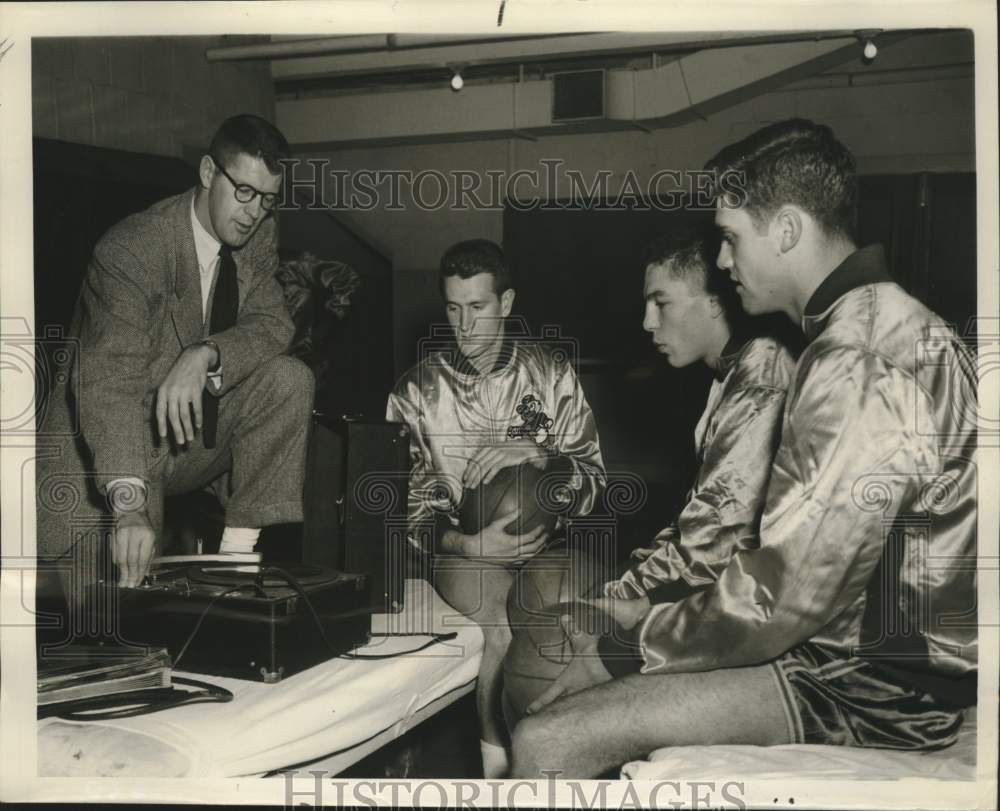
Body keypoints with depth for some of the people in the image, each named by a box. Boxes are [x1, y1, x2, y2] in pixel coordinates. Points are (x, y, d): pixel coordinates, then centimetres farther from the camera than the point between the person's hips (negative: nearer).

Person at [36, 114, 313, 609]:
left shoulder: (258, 234, -2)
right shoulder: (130, 250, -25)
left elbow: (271, 323, -8)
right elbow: (108, 381, -36)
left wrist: (206, 355, -32)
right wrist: (129, 503, -50)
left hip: (193, 427, 6)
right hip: (103, 455, -6)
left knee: (289, 380, -19)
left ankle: (238, 552, -14)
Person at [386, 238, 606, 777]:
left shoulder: (551, 372, 5)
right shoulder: (418, 390, 4)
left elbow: (592, 480, 2)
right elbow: (408, 507, 2)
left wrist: (538, 453, -19)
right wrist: (462, 543, -18)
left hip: (545, 536, 1)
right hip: (461, 547, -1)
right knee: (508, 613, -32)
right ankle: (497, 760, -15)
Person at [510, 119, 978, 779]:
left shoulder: (862, 365, -22)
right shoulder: (883, 324, 12)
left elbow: (779, 605, -23)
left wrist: (627, 646, -9)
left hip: (883, 681, -10)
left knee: (546, 743, -19)